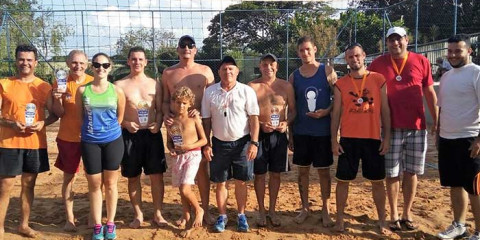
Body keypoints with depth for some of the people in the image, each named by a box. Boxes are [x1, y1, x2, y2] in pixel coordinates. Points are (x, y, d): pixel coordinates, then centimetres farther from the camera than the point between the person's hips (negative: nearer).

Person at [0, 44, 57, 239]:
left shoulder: (44, 87, 5)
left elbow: (54, 113, 7)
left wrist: (43, 123, -12)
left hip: (36, 143, 2)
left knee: (29, 184, 12)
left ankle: (24, 224, 25)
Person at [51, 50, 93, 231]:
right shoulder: (61, 83, -3)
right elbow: (59, 113, -5)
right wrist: (57, 98, -23)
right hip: (68, 138, 0)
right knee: (69, 177, 9)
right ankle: (69, 218, 20)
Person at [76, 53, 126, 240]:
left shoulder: (117, 91, -2)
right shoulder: (83, 90, -2)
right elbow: (79, 116, 7)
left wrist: (109, 129, 6)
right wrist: (90, 129, 3)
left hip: (113, 141, 0)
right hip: (90, 142, 0)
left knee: (110, 184, 9)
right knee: (94, 185, 7)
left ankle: (110, 224, 24)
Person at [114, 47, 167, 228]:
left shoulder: (155, 84, 6)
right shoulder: (120, 85, 1)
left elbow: (160, 109, 7)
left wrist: (158, 124, -12)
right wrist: (126, 124, -14)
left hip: (152, 134, 1)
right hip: (130, 135, -1)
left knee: (157, 175, 3)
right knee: (133, 177, 9)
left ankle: (157, 214, 17)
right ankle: (138, 215, 24)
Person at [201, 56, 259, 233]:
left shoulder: (247, 91, -5)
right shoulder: (210, 92, 0)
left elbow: (254, 118, -6)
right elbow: (206, 120, 4)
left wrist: (254, 142, -12)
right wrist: (206, 144, -1)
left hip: (242, 142, -1)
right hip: (219, 143, 1)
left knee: (241, 181, 8)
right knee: (220, 182, 9)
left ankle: (241, 215, 23)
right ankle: (222, 216, 24)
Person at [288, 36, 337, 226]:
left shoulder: (327, 72, -2)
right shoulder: (294, 76, 5)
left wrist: (327, 111, -19)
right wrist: (290, 134, 7)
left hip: (322, 130, -2)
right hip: (300, 131, 2)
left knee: (323, 170, 6)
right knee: (303, 169, 9)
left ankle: (325, 210, 21)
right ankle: (305, 208, 23)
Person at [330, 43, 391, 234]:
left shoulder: (379, 80, 2)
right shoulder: (340, 84, 3)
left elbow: (385, 110, 3)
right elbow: (336, 113, 3)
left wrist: (386, 138, -2)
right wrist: (334, 140, -3)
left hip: (373, 138, 0)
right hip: (348, 139, 0)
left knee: (377, 181, 8)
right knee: (343, 180, 5)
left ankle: (382, 221, 21)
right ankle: (340, 219, 17)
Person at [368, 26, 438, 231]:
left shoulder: (421, 61, 4)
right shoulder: (378, 64, 2)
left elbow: (430, 93, 9)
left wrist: (436, 120, 4)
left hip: (417, 127, 1)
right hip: (391, 127, -1)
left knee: (411, 172, 9)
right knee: (392, 173, 5)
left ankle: (407, 214, 23)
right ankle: (394, 215, 18)